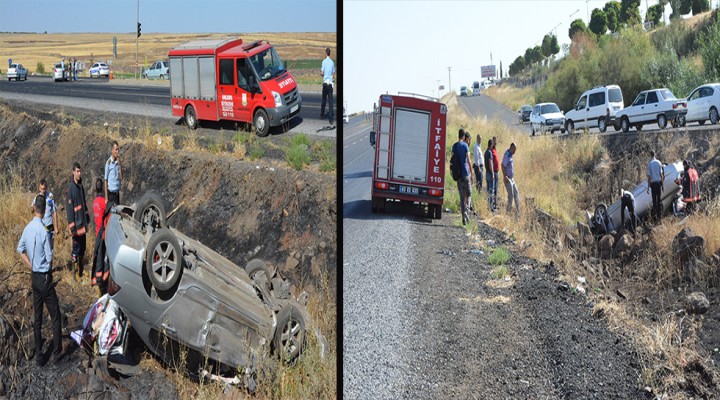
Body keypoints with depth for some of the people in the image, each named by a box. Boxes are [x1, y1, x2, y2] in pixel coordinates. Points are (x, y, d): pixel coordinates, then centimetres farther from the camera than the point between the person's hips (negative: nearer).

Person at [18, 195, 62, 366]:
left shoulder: (27, 229, 0)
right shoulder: (43, 231, -21)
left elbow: (20, 249, 13)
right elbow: (49, 259, -17)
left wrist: (32, 266, 13)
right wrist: (49, 269, 4)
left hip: (35, 277, 7)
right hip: (45, 278, -7)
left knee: (37, 318, 13)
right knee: (55, 316, 5)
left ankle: (38, 355, 19)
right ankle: (56, 352, 12)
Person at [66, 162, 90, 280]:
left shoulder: (81, 186, 9)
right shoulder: (71, 188, -16)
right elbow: (69, 208, -17)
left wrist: (87, 217, 21)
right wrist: (72, 226, -18)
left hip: (83, 223, 8)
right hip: (76, 224, -8)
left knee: (83, 247, 16)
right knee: (76, 247, 0)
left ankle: (81, 270, 28)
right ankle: (76, 272, 10)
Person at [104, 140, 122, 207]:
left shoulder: (118, 162, 6)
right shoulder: (108, 162, -8)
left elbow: (121, 177, -3)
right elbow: (106, 180, -6)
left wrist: (119, 163, -8)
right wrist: (106, 197, -9)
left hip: (117, 193, 5)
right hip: (110, 193, -5)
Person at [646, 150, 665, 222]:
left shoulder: (649, 164, -8)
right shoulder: (659, 162, 1)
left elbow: (649, 176, -8)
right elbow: (661, 174, 3)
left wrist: (648, 187, -4)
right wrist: (663, 185, 9)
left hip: (653, 183, -3)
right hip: (659, 182, 3)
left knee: (654, 199, 0)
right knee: (659, 199, 9)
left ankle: (655, 215, -2)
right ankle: (659, 215, 12)